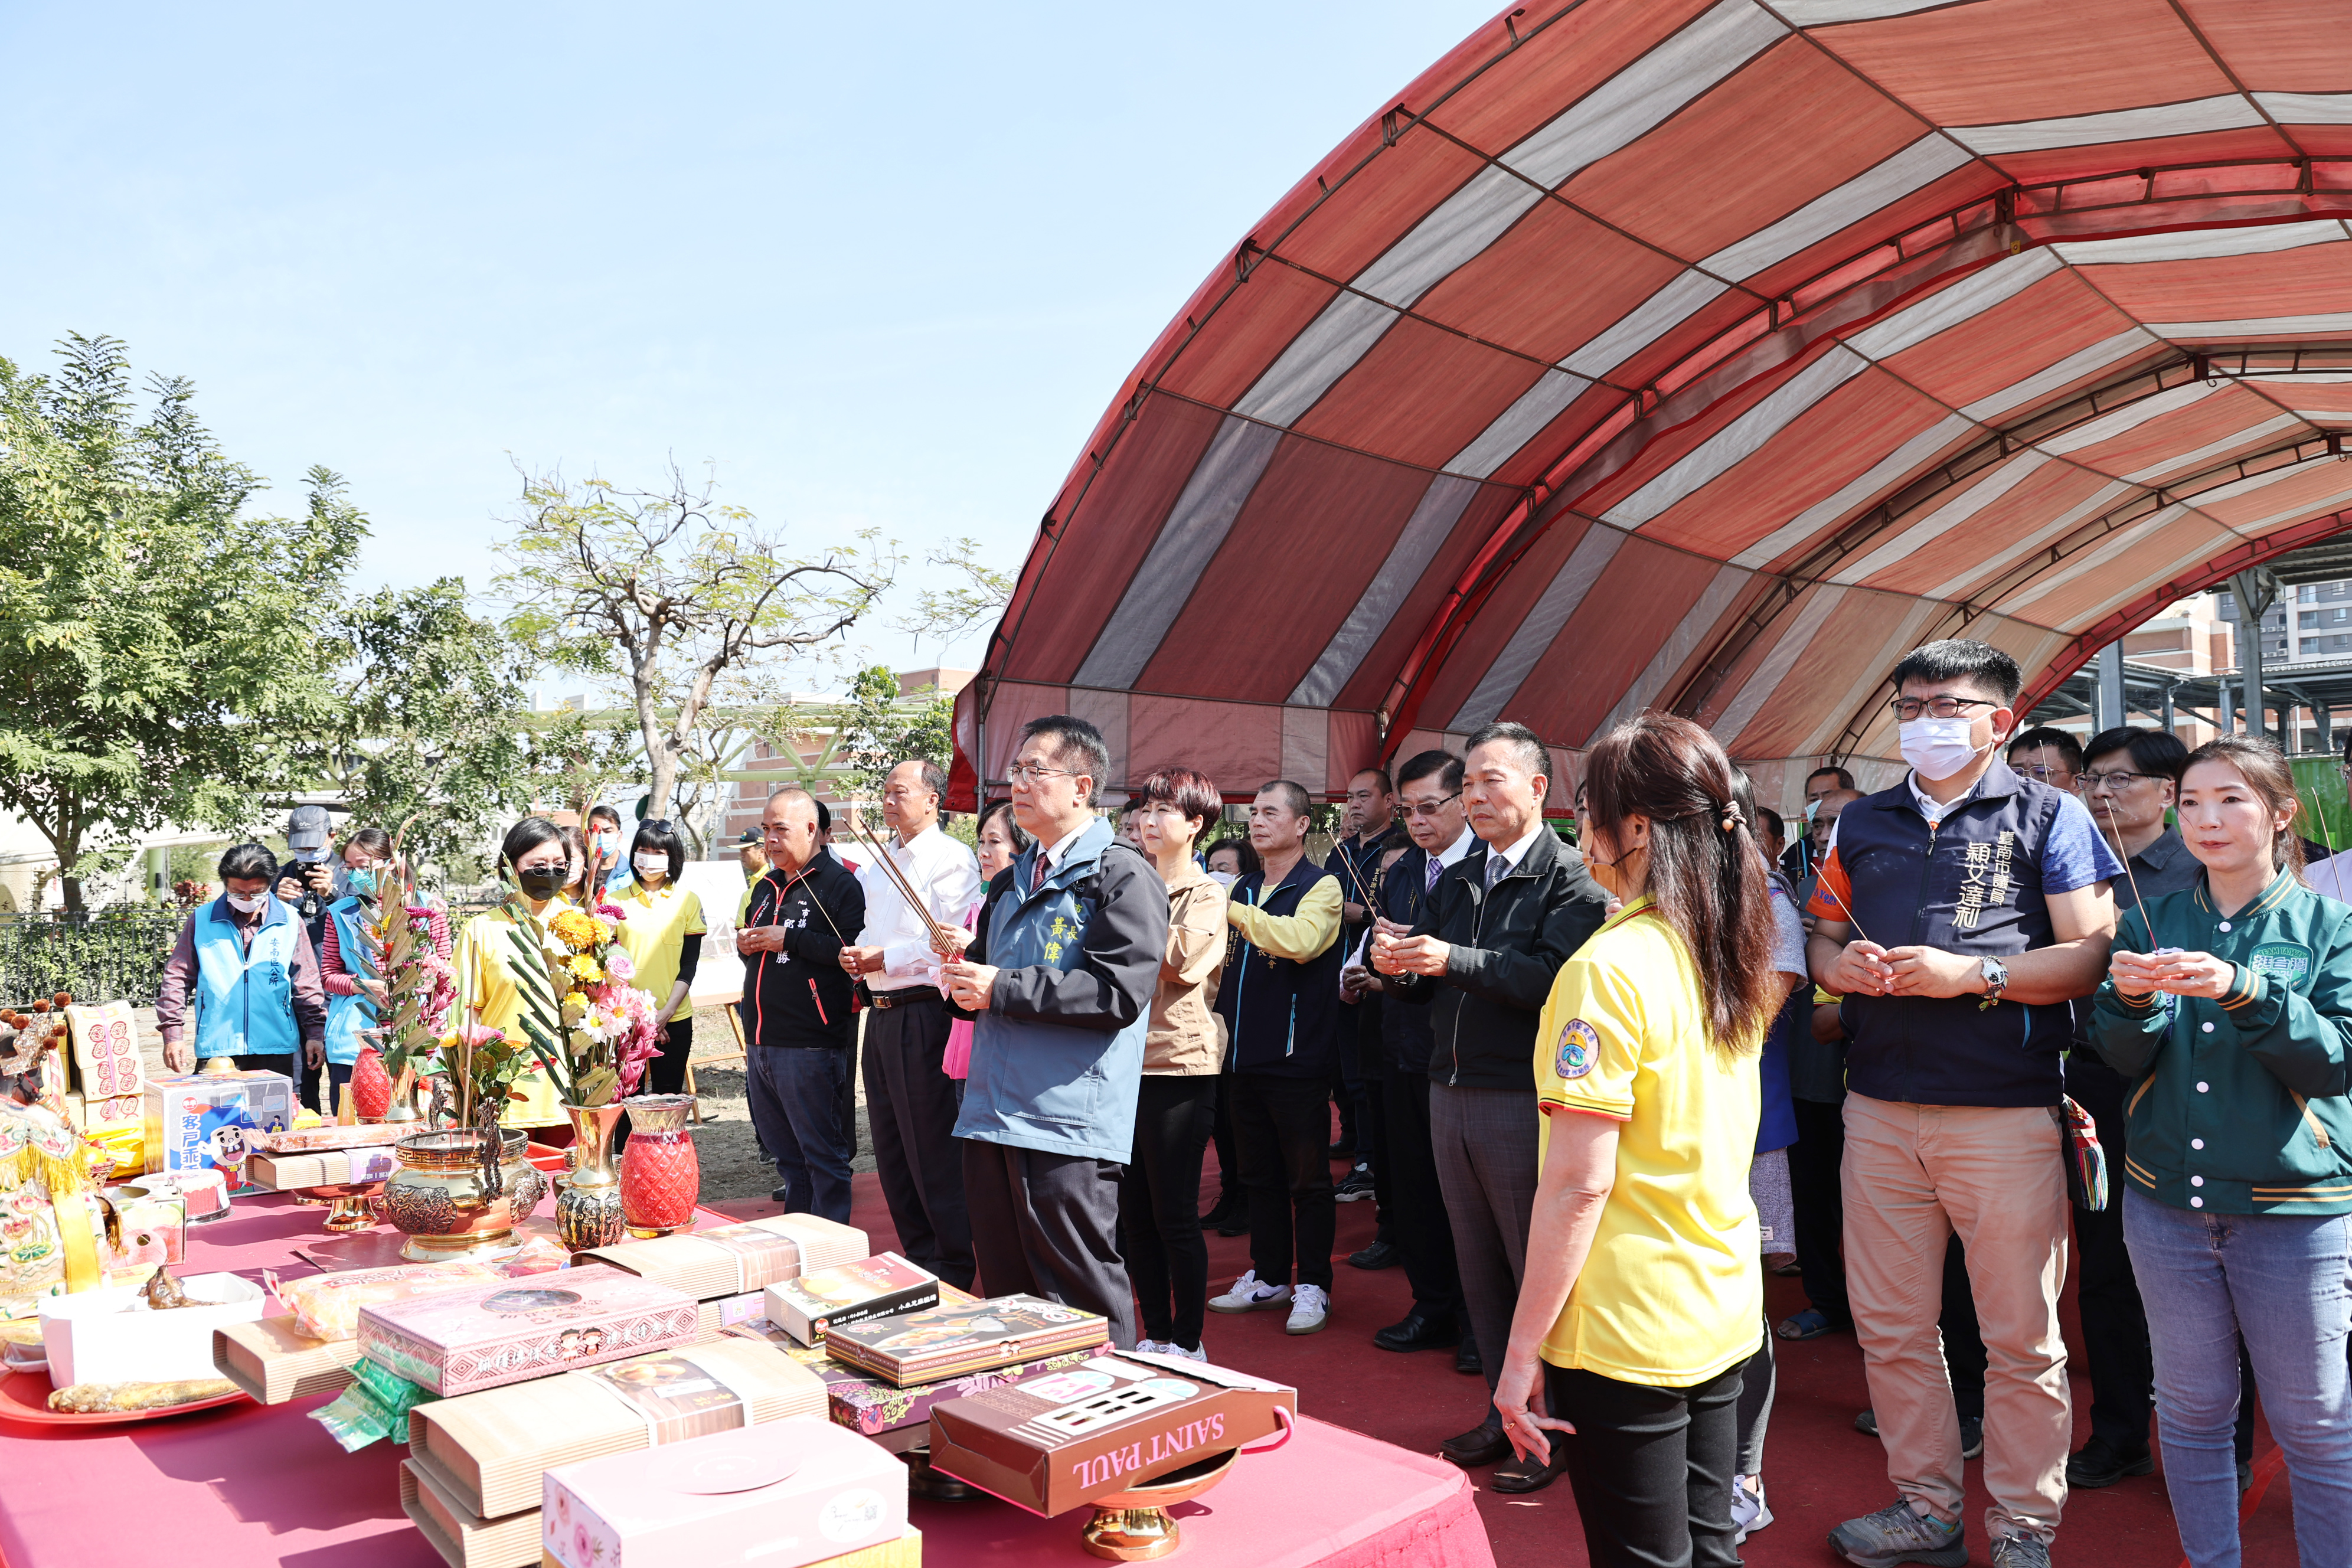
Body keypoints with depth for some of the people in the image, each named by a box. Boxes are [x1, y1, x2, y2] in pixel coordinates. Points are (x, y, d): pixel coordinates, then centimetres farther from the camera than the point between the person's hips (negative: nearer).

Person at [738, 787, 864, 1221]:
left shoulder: (839, 883, -8)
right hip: (760, 1042, 8)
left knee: (823, 1152, -1)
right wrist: (746, 946, 7)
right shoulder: (765, 888, 19)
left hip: (808, 1046, -8)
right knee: (784, 1152, 17)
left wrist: (790, 940, -18)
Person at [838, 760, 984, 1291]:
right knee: (890, 1147, 13)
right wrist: (853, 955, 1)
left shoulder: (951, 859, -7)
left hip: (923, 1013, -8)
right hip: (880, 1013, 8)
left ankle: (954, 1267, 7)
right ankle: (917, 1259, 24)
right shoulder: (875, 864, 19)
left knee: (932, 1149, -4)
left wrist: (878, 960, -12)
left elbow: (946, 944, -15)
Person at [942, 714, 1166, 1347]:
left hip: (1070, 1126, -8)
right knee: (1005, 1289, 16)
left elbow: (1120, 992, -19)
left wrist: (1003, 988, -15)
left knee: (1084, 1305, -2)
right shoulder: (1014, 881, 19)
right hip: (992, 1116, 8)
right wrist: (966, 974, 4)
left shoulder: (1123, 877, -7)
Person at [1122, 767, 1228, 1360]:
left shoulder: (1206, 892, 0)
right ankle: (1155, 1334, 23)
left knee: (1174, 1215, -1)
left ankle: (1188, 1342, 12)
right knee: (1134, 1213, 10)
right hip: (1126, 1061, 6)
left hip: (1179, 1062, -6)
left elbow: (1182, 958, -17)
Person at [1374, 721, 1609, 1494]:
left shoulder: (1570, 879, -9)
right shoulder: (1455, 882, 15)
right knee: (1479, 1270, 15)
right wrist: (1398, 968, -8)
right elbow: (1427, 984, 14)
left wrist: (1455, 960, -28)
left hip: (1523, 1102, -7)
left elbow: (1556, 976, -24)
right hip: (1451, 1093, 7)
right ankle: (1505, 1414, 28)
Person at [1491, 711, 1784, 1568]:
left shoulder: (1609, 968, -20)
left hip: (1625, 1332, -8)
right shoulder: (1734, 960, 5)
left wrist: (1522, 1350, -16)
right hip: (1722, 1313, 8)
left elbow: (1579, 1182, -21)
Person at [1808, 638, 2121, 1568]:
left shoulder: (2049, 817, 2)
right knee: (1890, 1327, 11)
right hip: (1879, 1108, 4)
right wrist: (1839, 964, -3)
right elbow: (1822, 934, 20)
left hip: (2006, 1113, -4)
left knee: (2022, 1341, 5)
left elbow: (2094, 955, -6)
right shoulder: (1863, 822, 15)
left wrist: (1974, 974, -17)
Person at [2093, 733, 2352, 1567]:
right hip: (2167, 1200, 3)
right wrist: (2129, 999, -18)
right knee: (2192, 1409, 13)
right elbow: (2124, 1059, 2)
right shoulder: (2151, 921, 6)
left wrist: (2243, 992, -24)